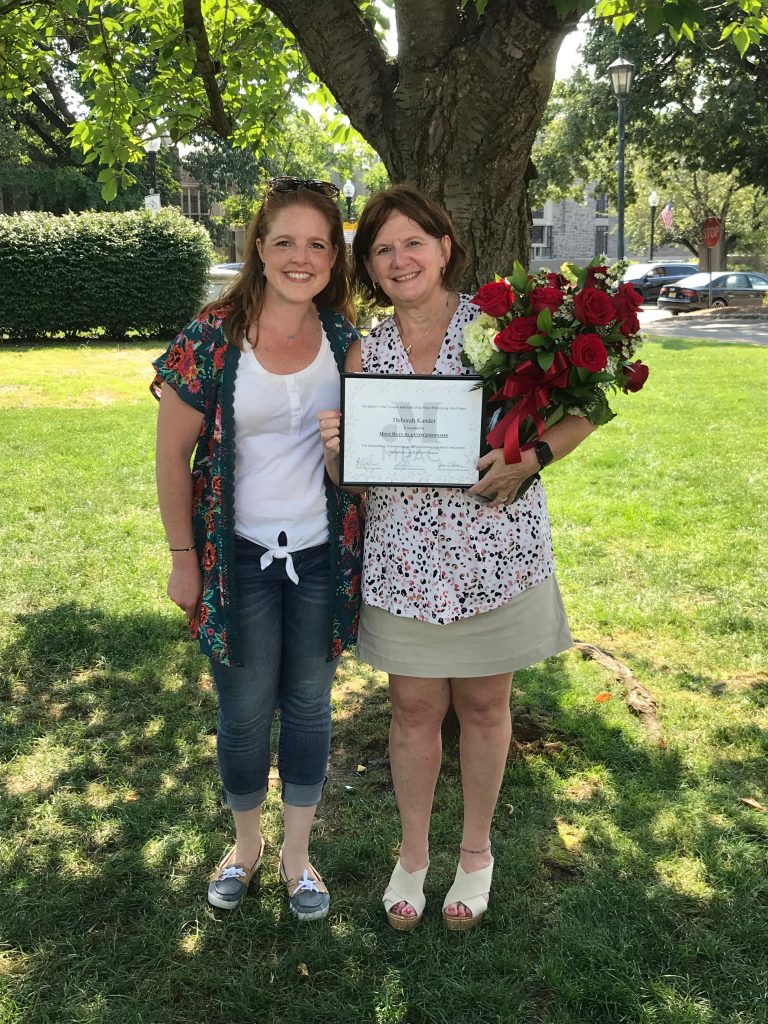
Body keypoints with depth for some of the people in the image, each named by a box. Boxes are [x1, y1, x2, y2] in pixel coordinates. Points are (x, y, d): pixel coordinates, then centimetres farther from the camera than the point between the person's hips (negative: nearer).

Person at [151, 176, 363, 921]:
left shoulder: (344, 339, -2)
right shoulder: (211, 337, -12)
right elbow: (173, 456, -7)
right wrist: (184, 560, -5)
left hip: (322, 555, 3)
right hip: (241, 556, -2)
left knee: (308, 705, 14)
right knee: (245, 711, 11)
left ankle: (296, 853, 34)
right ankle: (245, 842, 38)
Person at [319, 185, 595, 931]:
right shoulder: (364, 354, 4)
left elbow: (578, 411, -1)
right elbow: (351, 475, 6)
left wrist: (531, 455, -20)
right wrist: (333, 447, -16)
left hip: (496, 553, -1)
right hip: (405, 558, 2)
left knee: (483, 705, 13)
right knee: (414, 709, 11)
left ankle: (476, 851, 36)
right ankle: (413, 853, 35)